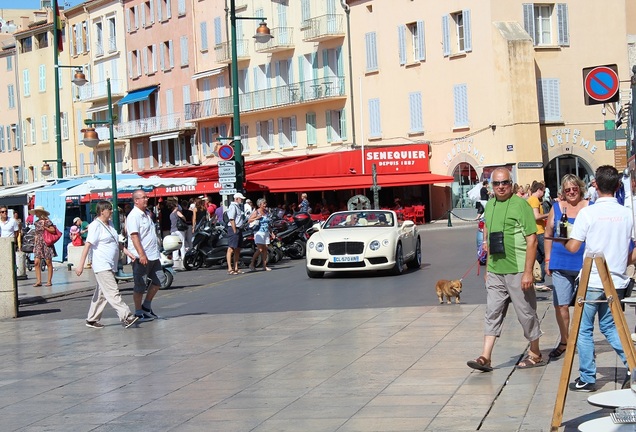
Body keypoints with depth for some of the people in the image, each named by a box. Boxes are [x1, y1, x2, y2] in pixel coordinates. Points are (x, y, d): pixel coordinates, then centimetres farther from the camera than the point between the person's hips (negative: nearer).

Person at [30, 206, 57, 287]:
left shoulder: (47, 221, -5)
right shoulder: (37, 222, 15)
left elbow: (53, 230, -11)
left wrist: (45, 227, -19)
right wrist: (35, 243, 15)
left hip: (46, 243, -6)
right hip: (38, 244, 6)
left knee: (48, 262, -1)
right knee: (36, 262, -5)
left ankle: (49, 281, 3)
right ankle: (39, 281, -4)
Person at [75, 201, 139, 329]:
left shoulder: (110, 224, 16)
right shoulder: (95, 226, -11)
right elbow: (87, 245, -15)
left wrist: (126, 251, 21)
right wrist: (81, 265, -19)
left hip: (110, 266, 9)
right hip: (102, 267, -9)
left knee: (101, 294, 11)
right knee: (113, 293, -12)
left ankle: (92, 320, 18)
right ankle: (126, 317, -19)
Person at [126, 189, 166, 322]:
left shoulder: (147, 213, 15)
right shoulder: (133, 216, -15)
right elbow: (134, 236, -23)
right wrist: (141, 255, -29)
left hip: (153, 255, 10)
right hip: (141, 257, -10)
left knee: (159, 279, 14)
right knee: (140, 286, -1)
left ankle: (146, 306, 24)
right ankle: (138, 313, 7)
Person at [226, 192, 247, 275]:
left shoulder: (239, 206, 20)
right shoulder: (233, 207, -11)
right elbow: (232, 220, -18)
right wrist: (235, 231, -20)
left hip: (239, 229, 10)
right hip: (233, 229, -10)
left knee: (237, 250, 12)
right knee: (231, 249, -11)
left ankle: (236, 268, 17)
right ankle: (230, 269, -13)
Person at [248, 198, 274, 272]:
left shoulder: (267, 212, 13)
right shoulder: (256, 212, -5)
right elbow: (249, 221, -8)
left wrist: (271, 232, 18)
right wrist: (256, 218, -20)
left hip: (266, 232, 6)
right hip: (259, 232, -6)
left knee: (265, 249, 3)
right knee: (260, 249, -13)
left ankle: (264, 266, 8)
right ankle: (252, 264, -1)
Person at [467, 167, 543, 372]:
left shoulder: (520, 204, -9)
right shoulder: (490, 205, 12)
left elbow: (532, 240, -12)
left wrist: (528, 271, -17)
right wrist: (488, 267, 17)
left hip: (517, 271, -6)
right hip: (495, 271, 6)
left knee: (526, 313, 5)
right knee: (492, 313, 3)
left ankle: (535, 355, 19)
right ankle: (486, 357, 2)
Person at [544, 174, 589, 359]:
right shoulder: (556, 208, 7)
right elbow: (548, 235, 12)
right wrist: (548, 260, 7)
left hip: (585, 263, -2)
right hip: (561, 264, 2)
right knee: (561, 304, 3)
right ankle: (564, 341, 18)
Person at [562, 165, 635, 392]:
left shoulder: (588, 212, -11)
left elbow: (573, 247, -9)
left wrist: (564, 241, 13)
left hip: (592, 280, -4)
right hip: (616, 280, 4)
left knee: (584, 329, 7)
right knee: (609, 326, 18)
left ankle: (587, 379, 9)